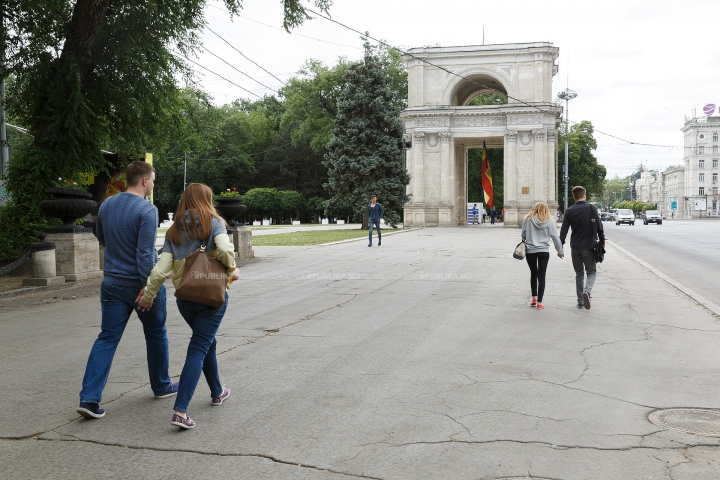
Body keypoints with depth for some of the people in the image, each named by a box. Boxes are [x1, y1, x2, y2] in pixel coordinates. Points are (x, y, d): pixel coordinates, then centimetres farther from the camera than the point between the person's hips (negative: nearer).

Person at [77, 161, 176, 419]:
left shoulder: (106, 205, 4)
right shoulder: (147, 210, -17)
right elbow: (145, 253, -22)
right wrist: (148, 287, -20)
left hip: (112, 283, 5)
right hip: (141, 283, -5)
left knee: (107, 338, 3)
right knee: (155, 334, 15)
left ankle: (89, 398, -6)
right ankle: (161, 386, 30)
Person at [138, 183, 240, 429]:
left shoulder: (174, 231, 5)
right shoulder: (214, 223, -4)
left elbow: (161, 270, -3)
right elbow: (224, 249, -24)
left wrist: (148, 295, 7)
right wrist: (232, 270, -6)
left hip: (184, 298, 4)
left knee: (207, 341, 24)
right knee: (198, 350, -3)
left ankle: (217, 392, 39)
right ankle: (180, 411, -12)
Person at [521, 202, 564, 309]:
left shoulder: (528, 219, -2)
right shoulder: (550, 221, 1)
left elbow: (523, 234, 0)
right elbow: (555, 237, 3)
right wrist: (560, 251, 14)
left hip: (530, 250, 0)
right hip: (544, 251, 0)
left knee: (533, 273, 19)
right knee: (541, 276, 3)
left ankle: (534, 298, 19)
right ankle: (539, 302, 0)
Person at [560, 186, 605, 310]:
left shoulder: (569, 211, 0)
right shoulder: (591, 208, -5)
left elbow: (563, 230, -1)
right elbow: (599, 226, -4)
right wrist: (602, 241, 7)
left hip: (575, 248, 2)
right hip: (589, 247, -2)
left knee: (579, 274, 13)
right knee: (591, 272, 8)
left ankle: (580, 302, 13)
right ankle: (587, 291, -21)